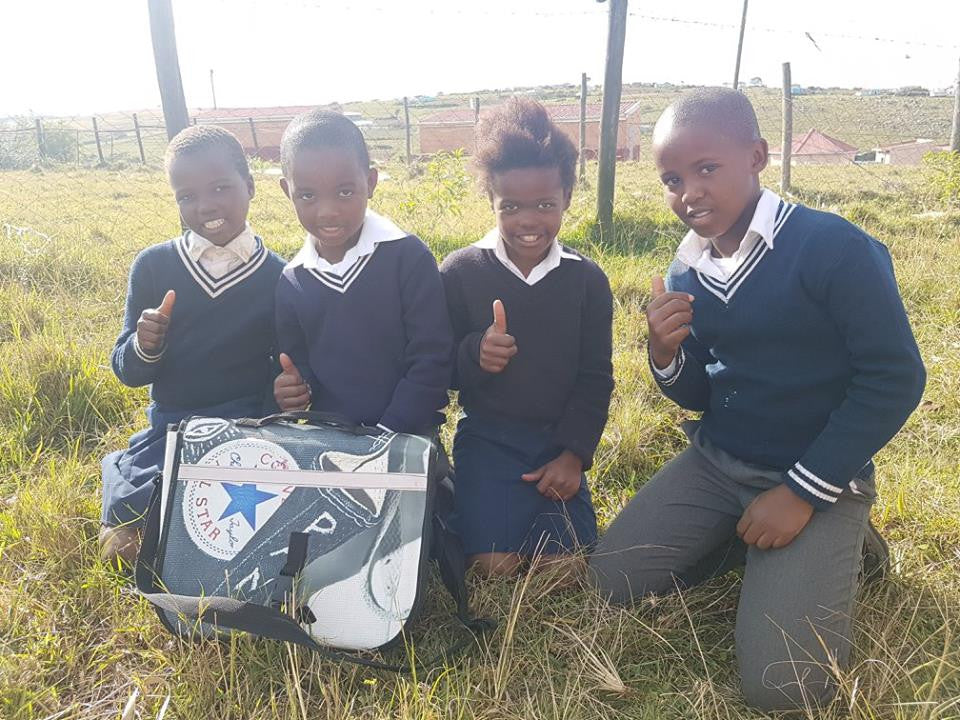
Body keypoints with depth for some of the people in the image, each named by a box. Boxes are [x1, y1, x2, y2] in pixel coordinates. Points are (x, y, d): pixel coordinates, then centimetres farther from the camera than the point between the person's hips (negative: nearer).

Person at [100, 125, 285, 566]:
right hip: (170, 429, 1)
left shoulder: (280, 277, -6)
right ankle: (121, 470, 22)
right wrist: (144, 347, -21)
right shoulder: (153, 265, -3)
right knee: (123, 547, -8)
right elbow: (127, 371, 2)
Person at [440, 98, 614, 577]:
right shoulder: (459, 273, -7)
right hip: (487, 438, -1)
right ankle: (476, 503, 18)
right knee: (496, 565, -12)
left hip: (559, 439, 2)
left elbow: (595, 378, 2)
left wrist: (574, 453, -8)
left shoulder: (587, 279, -1)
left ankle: (541, 497, 22)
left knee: (564, 562, -7)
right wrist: (473, 354, -27)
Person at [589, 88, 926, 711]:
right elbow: (696, 397, 7)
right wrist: (665, 353, -16)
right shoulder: (686, 271, 0)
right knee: (612, 581, -1)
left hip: (818, 477, -5)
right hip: (715, 463, 6)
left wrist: (803, 492, -17)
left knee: (781, 685, -14)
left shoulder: (836, 249, -19)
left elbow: (895, 379, -16)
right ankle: (745, 541, 17)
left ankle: (840, 555, 14)